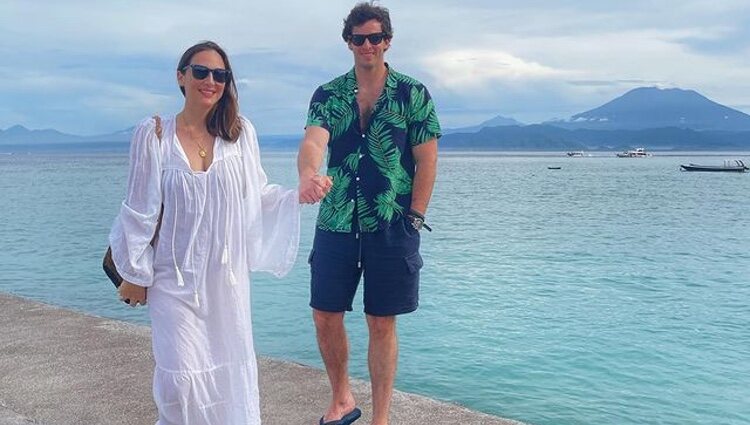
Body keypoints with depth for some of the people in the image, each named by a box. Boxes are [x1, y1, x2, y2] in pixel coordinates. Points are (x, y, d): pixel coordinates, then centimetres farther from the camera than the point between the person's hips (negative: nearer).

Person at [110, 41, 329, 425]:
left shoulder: (240, 132, -1)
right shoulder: (153, 135, -5)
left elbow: (258, 193, 7)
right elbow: (140, 209, -1)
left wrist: (298, 195, -8)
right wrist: (134, 275, 1)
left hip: (227, 276, 2)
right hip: (174, 279, -2)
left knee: (230, 368, 10)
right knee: (181, 378, -4)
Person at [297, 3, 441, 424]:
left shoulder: (413, 94, 0)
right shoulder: (328, 95, 5)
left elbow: (427, 160, -1)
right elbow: (313, 141, -14)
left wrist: (414, 219, -7)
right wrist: (308, 175, -36)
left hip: (392, 228, -3)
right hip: (335, 224, 3)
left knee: (382, 324, 5)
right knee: (325, 316, 9)